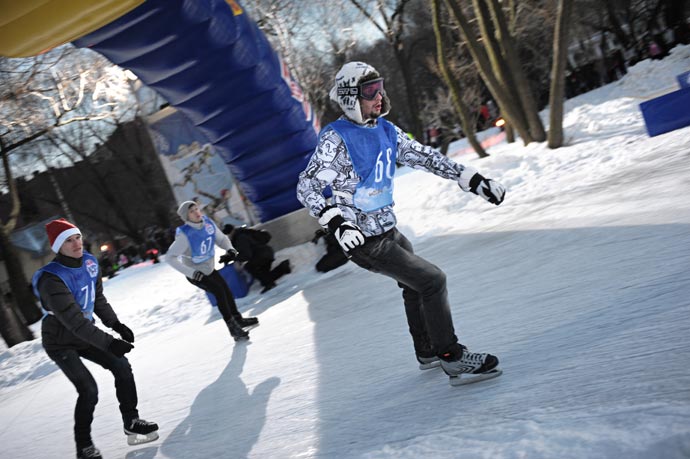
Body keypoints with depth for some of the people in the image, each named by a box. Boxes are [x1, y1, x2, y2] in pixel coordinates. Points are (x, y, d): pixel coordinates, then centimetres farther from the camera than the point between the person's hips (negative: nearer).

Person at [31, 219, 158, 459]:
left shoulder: (89, 263, -8)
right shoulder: (52, 279, -31)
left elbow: (98, 299, 7)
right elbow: (74, 320, -37)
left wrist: (116, 324, 0)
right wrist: (108, 343, -42)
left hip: (86, 336, 7)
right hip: (61, 342, -7)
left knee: (121, 366, 1)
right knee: (88, 390, -13)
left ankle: (132, 423, 14)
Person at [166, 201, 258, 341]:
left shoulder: (208, 223, -12)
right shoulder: (185, 235, -29)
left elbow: (221, 238, 4)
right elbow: (170, 257, -27)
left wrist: (230, 249, -17)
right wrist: (191, 273, -32)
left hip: (210, 269, 6)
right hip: (195, 274, -6)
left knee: (227, 291, 7)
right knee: (219, 291, -18)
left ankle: (237, 319, 28)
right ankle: (232, 326, -11)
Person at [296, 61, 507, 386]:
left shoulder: (385, 130, 5)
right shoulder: (336, 139, -17)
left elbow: (423, 156, 8)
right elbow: (307, 188, -19)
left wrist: (472, 180, 3)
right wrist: (335, 221, -34)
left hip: (388, 230, 9)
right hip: (364, 240, -9)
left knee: (414, 284, 23)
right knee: (431, 280, -11)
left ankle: (428, 352, 43)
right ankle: (452, 359, 0)